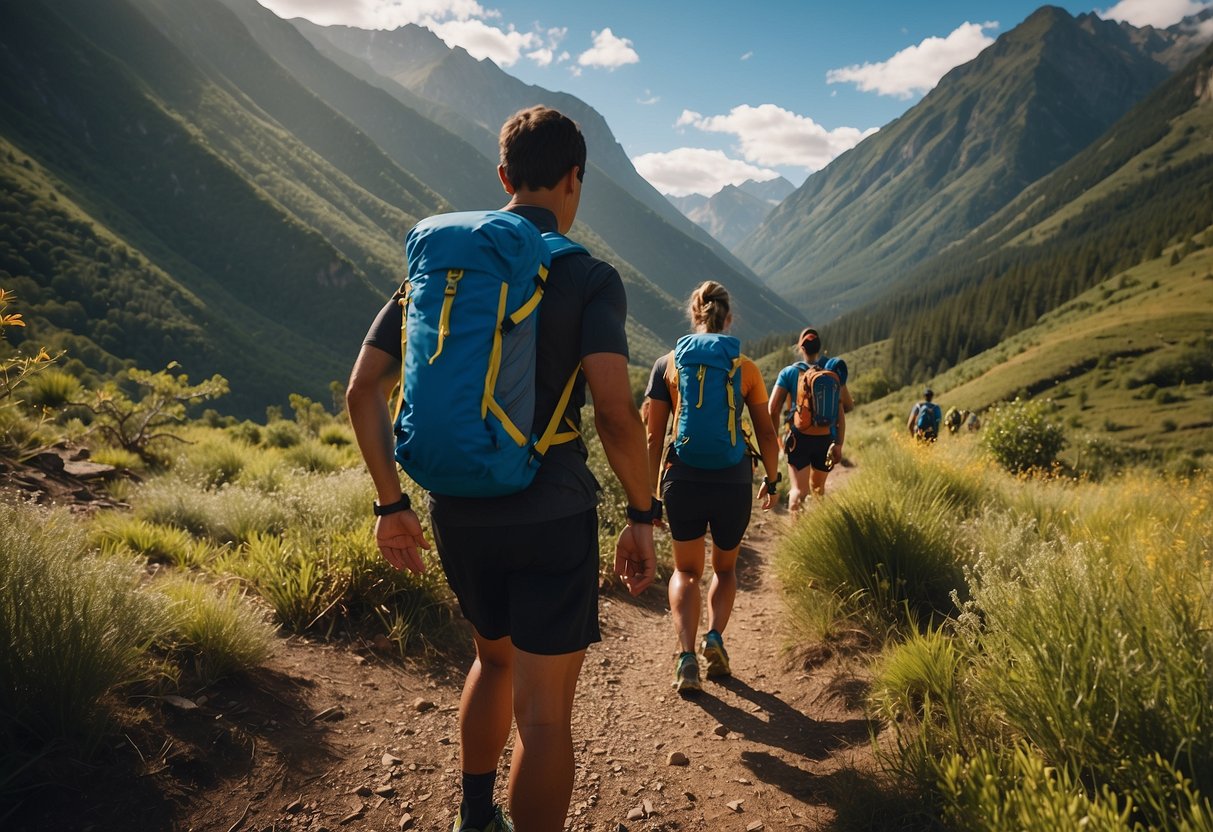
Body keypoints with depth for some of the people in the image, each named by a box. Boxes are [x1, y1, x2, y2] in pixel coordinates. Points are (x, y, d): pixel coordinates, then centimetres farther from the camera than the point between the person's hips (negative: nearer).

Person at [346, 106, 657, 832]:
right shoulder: (591, 278, -9)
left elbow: (363, 390, 1)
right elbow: (615, 410, -22)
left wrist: (392, 505, 7)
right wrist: (643, 516, -9)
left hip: (459, 516, 6)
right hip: (552, 519, -5)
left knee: (494, 658, 29)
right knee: (543, 712, 7)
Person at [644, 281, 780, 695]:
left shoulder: (668, 364, 2)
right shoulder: (745, 368, 3)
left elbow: (654, 437, 1)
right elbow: (766, 434, 6)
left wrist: (650, 494, 8)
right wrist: (772, 479, 22)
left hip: (683, 481, 0)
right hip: (733, 482, 0)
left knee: (687, 570, 18)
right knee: (725, 567, 24)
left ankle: (686, 653, 0)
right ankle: (715, 635, 2)